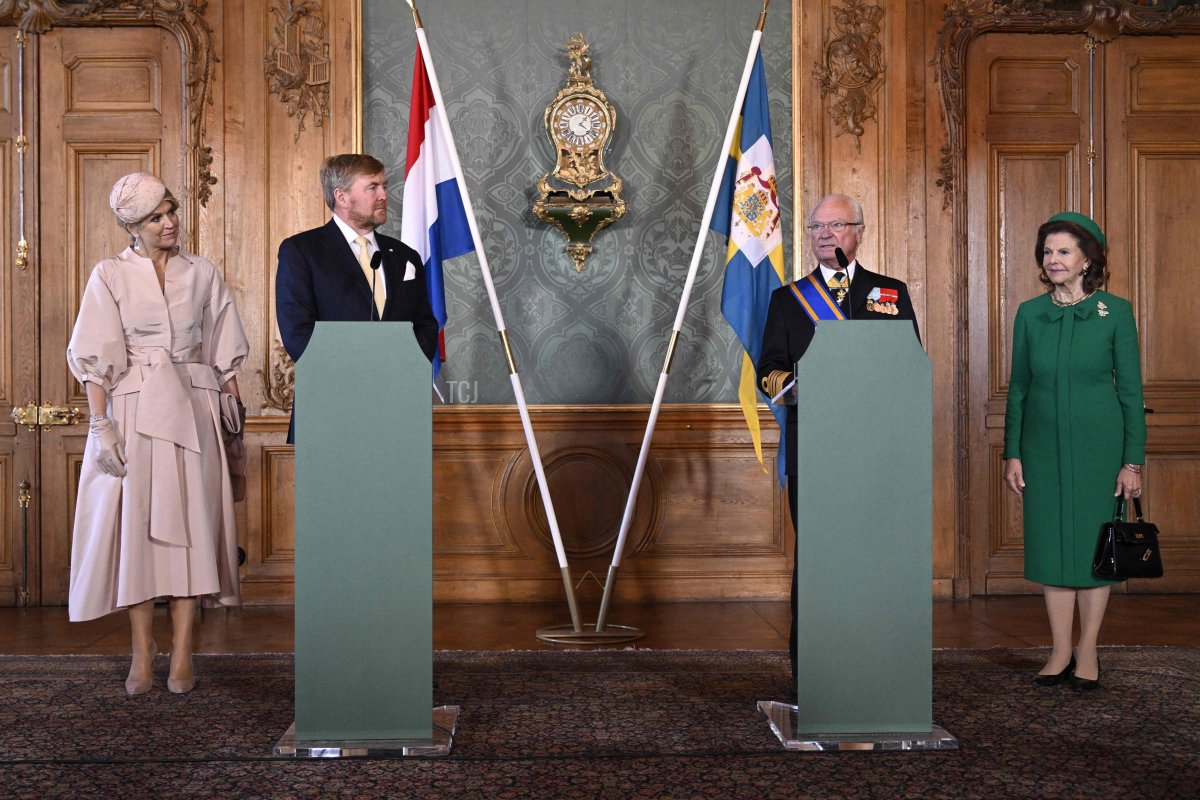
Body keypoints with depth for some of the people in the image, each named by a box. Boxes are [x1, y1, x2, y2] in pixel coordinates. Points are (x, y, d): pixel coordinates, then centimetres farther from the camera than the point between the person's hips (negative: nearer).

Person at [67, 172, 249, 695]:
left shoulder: (202, 273, 8)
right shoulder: (110, 276, 1)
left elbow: (224, 353, 11)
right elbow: (96, 359, -3)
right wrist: (101, 425, -10)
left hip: (192, 407, 1)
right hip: (133, 408, -1)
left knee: (190, 520, -2)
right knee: (134, 521, -1)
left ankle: (182, 654, 2)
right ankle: (142, 653, 8)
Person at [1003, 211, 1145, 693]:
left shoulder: (1115, 312, -3)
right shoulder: (1030, 314, 4)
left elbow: (1131, 390, -2)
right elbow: (1018, 388, 8)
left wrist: (1133, 460, -6)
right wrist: (1012, 453, 3)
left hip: (1098, 445, -2)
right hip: (1043, 446, 3)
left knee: (1094, 545, 4)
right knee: (1051, 543, 6)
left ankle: (1087, 653, 16)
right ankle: (1060, 652, 16)